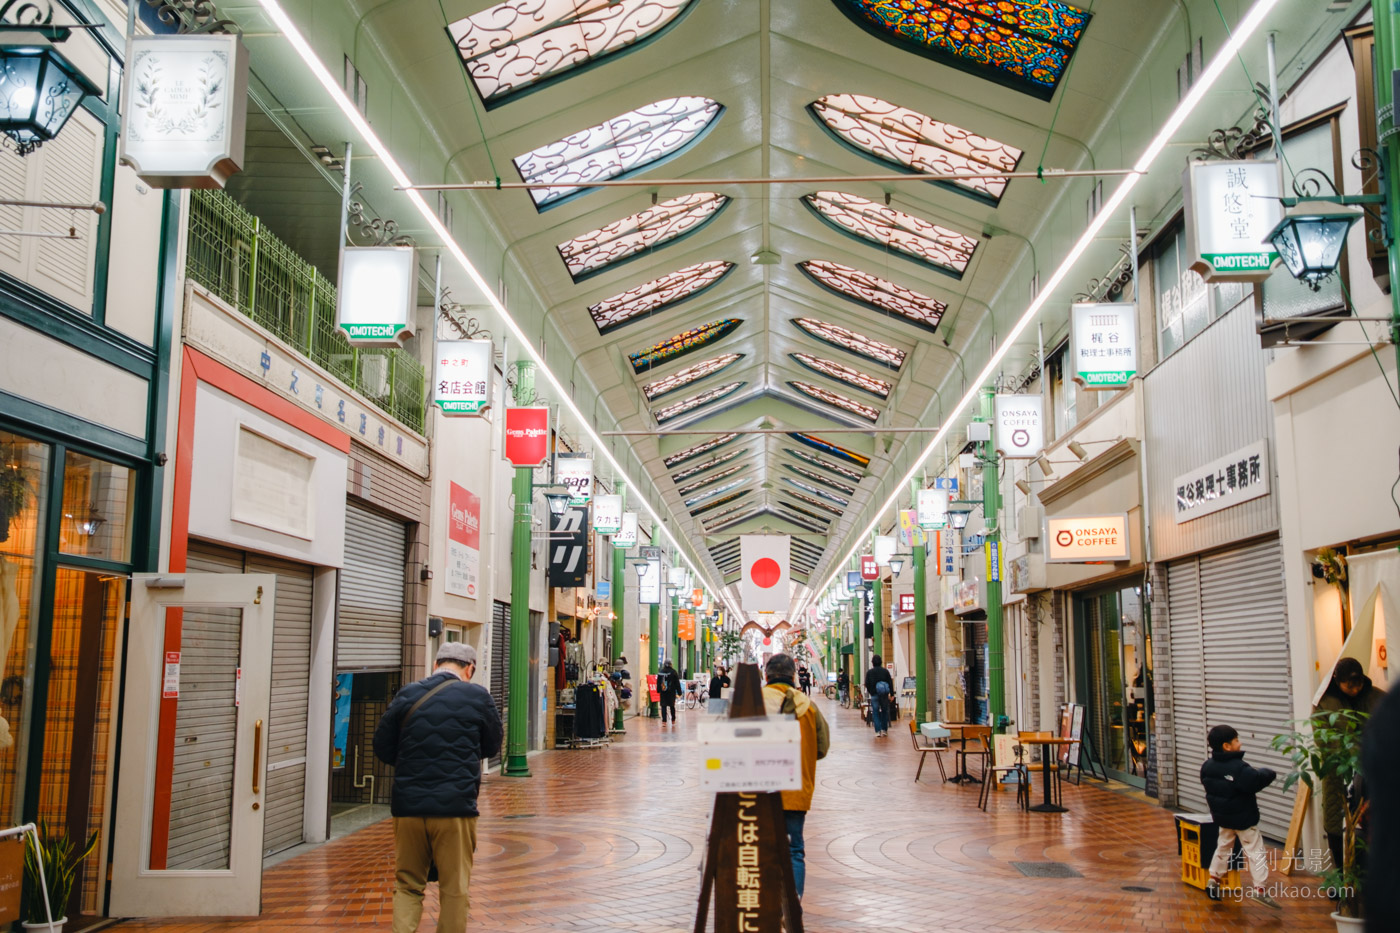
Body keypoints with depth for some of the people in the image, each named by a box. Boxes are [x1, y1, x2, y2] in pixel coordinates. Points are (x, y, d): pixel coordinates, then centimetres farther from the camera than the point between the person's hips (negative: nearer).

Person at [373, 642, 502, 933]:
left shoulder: (406, 695, 2)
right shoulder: (477, 696, -3)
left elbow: (382, 748, 8)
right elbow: (492, 747, 9)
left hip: (408, 805, 2)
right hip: (455, 805, -2)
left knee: (407, 886, 14)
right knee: (454, 889, 10)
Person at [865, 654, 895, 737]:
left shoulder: (869, 672, -2)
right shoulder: (885, 671, 0)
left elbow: (867, 684, 1)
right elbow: (890, 683, 0)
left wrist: (869, 692, 17)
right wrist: (892, 694, 5)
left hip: (874, 695, -1)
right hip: (884, 695, 1)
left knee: (875, 713, 3)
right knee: (884, 712, 14)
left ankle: (878, 731, -5)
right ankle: (884, 730, 15)